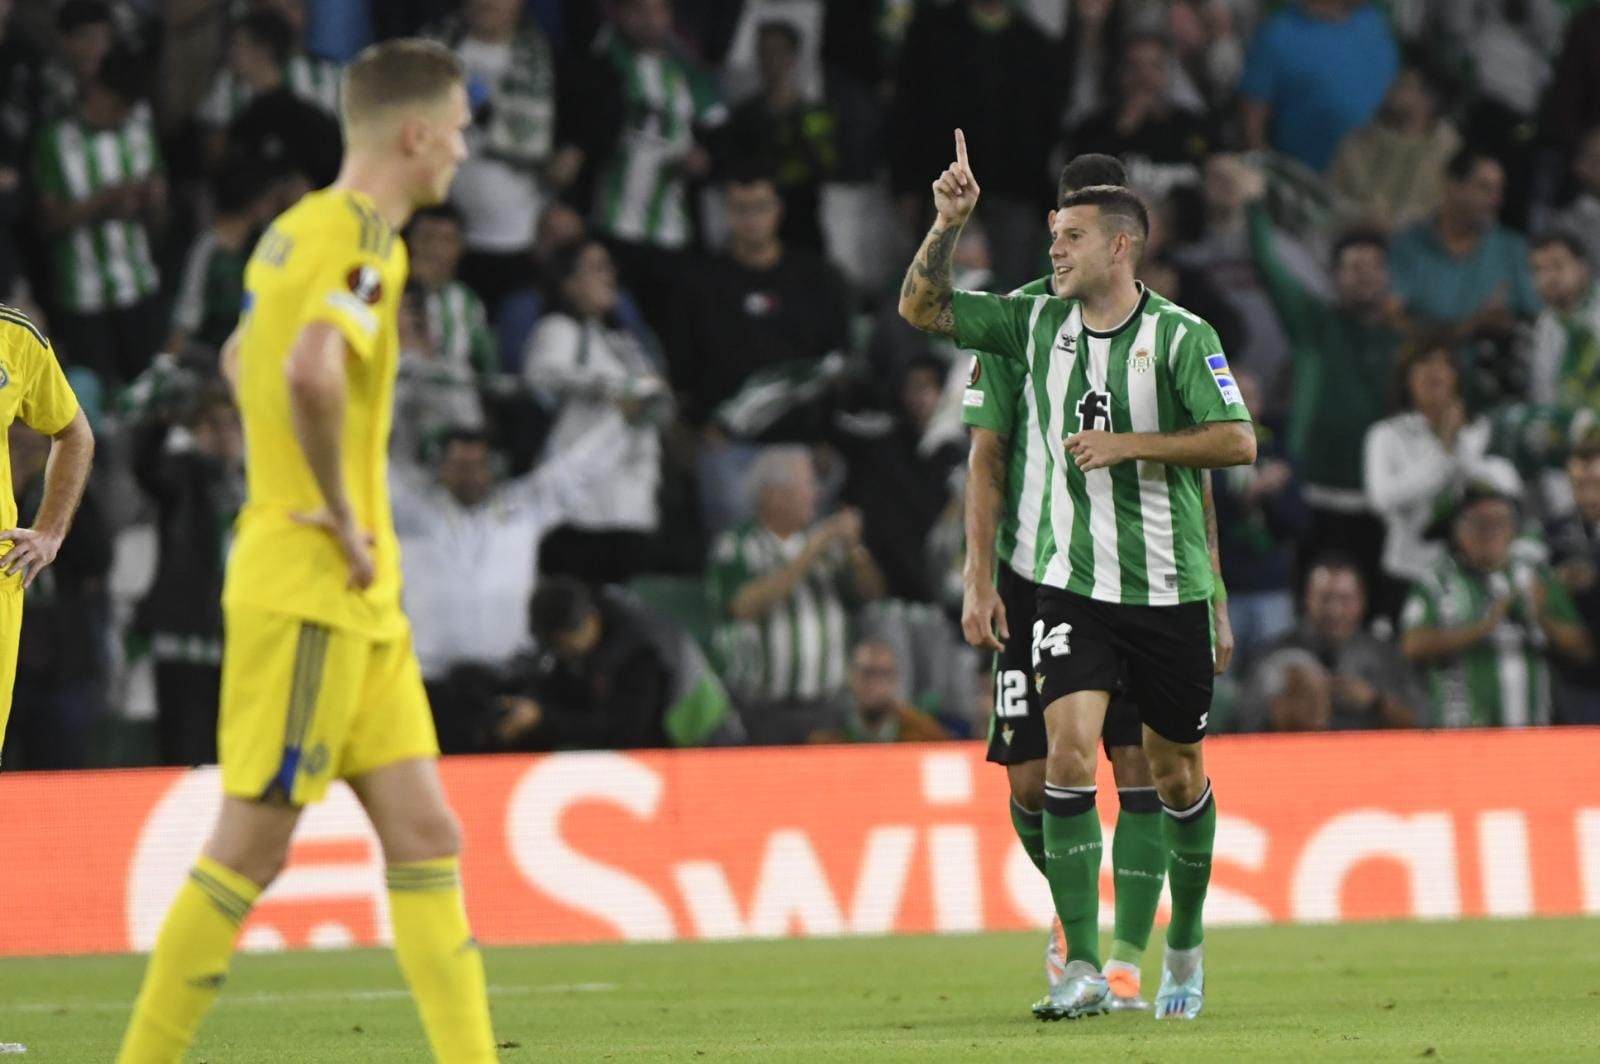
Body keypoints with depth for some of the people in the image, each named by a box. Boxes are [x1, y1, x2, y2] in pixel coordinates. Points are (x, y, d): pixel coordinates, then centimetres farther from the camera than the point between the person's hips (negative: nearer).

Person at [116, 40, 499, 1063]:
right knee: (254, 846, -4)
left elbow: (245, 358, 31)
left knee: (425, 836, 6)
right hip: (310, 588, -10)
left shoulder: (303, 228, 14)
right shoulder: (364, 238, -15)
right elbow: (311, 371, -34)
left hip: (359, 597, 10)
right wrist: (340, 512, -21)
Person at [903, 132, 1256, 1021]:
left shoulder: (1181, 337, -8)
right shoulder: (1037, 323, 5)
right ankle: (1084, 970, -17)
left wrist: (1128, 444, -18)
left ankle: (1185, 948, 32)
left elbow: (1237, 442, -14)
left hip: (1169, 591, -2)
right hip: (1074, 583, 2)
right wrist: (948, 225, -5)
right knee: (1070, 755, -16)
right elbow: (921, 308, 9)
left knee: (1177, 778, 10)